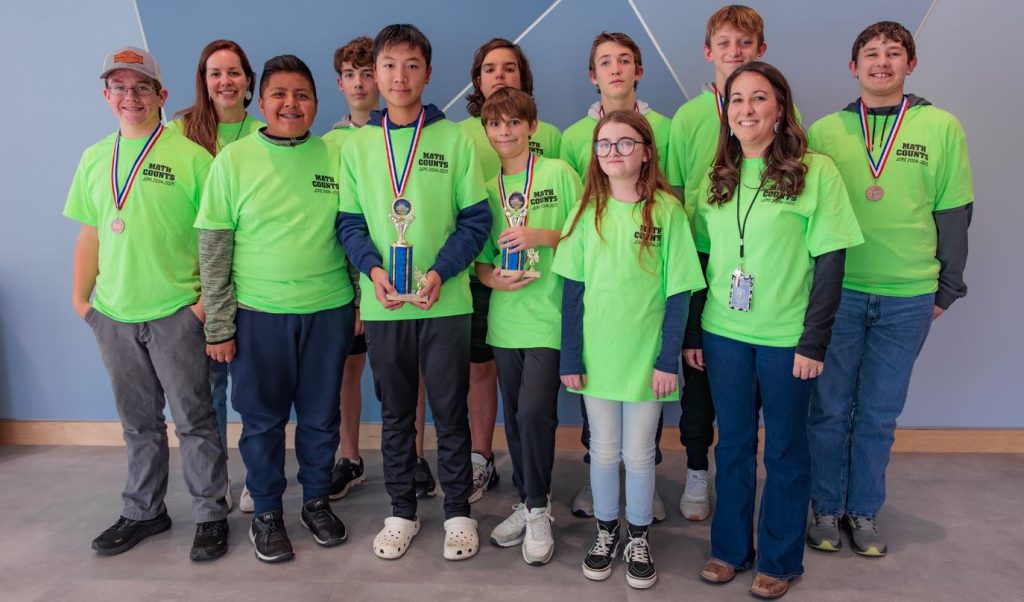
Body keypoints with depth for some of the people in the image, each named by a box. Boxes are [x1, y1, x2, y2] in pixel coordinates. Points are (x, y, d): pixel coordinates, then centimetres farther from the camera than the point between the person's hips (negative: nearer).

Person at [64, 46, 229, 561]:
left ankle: (210, 516, 18)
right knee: (138, 423, 17)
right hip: (113, 315, 5)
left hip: (177, 313, -5)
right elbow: (90, 234, 14)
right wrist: (80, 297, 10)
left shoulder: (191, 157, -6)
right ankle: (143, 512, 32)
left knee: (194, 421, 4)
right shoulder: (94, 158, 10)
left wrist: (208, 299, -12)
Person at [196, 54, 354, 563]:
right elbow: (213, 248, -2)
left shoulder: (335, 156, 1)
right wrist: (219, 325, -4)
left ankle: (317, 501, 34)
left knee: (321, 417, 12)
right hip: (258, 313, -1)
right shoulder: (234, 159, -2)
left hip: (329, 311, 1)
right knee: (263, 420, 11)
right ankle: (267, 513, 30)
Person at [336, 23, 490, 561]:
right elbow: (349, 221, 5)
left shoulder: (455, 139, 0)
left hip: (446, 301, -2)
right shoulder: (357, 144, 6)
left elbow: (476, 218, -2)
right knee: (395, 412, 13)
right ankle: (401, 511, 30)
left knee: (450, 410, 7)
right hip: (381, 304, 2)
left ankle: (458, 511, 25)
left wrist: (440, 272, -15)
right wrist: (372, 269, -13)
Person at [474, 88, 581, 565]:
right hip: (505, 317, 4)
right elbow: (476, 256, 13)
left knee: (534, 411, -12)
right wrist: (493, 278, -7)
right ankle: (527, 503, 29)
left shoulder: (559, 173, -1)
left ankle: (538, 511, 9)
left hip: (550, 315, -4)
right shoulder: (482, 184, 10)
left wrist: (545, 236, -16)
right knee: (515, 415, 12)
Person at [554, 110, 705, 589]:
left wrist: (668, 359, -9)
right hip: (597, 354, 2)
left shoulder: (666, 210, -6)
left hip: (646, 355, -2)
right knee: (604, 451, 14)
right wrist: (570, 357, -2)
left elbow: (678, 292, -5)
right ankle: (606, 533, 34)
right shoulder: (588, 212, 0)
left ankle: (639, 540, 30)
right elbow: (572, 290, 1)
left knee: (638, 453, 10)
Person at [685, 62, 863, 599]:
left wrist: (814, 341, -12)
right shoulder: (716, 178, 6)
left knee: (785, 449, 10)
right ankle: (730, 548, 31)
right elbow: (700, 259, 8)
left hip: (787, 337, -3)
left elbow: (830, 262, -8)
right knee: (732, 444, 14)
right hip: (724, 333, 4)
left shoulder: (816, 171, -6)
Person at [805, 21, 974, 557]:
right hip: (836, 291, 0)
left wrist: (947, 288, 6)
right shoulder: (824, 131, 2)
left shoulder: (941, 127, 2)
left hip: (908, 299, 1)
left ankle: (864, 511, 27)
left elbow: (954, 212, 6)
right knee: (830, 408, 7)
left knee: (880, 413, 10)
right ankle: (826, 509, 24)